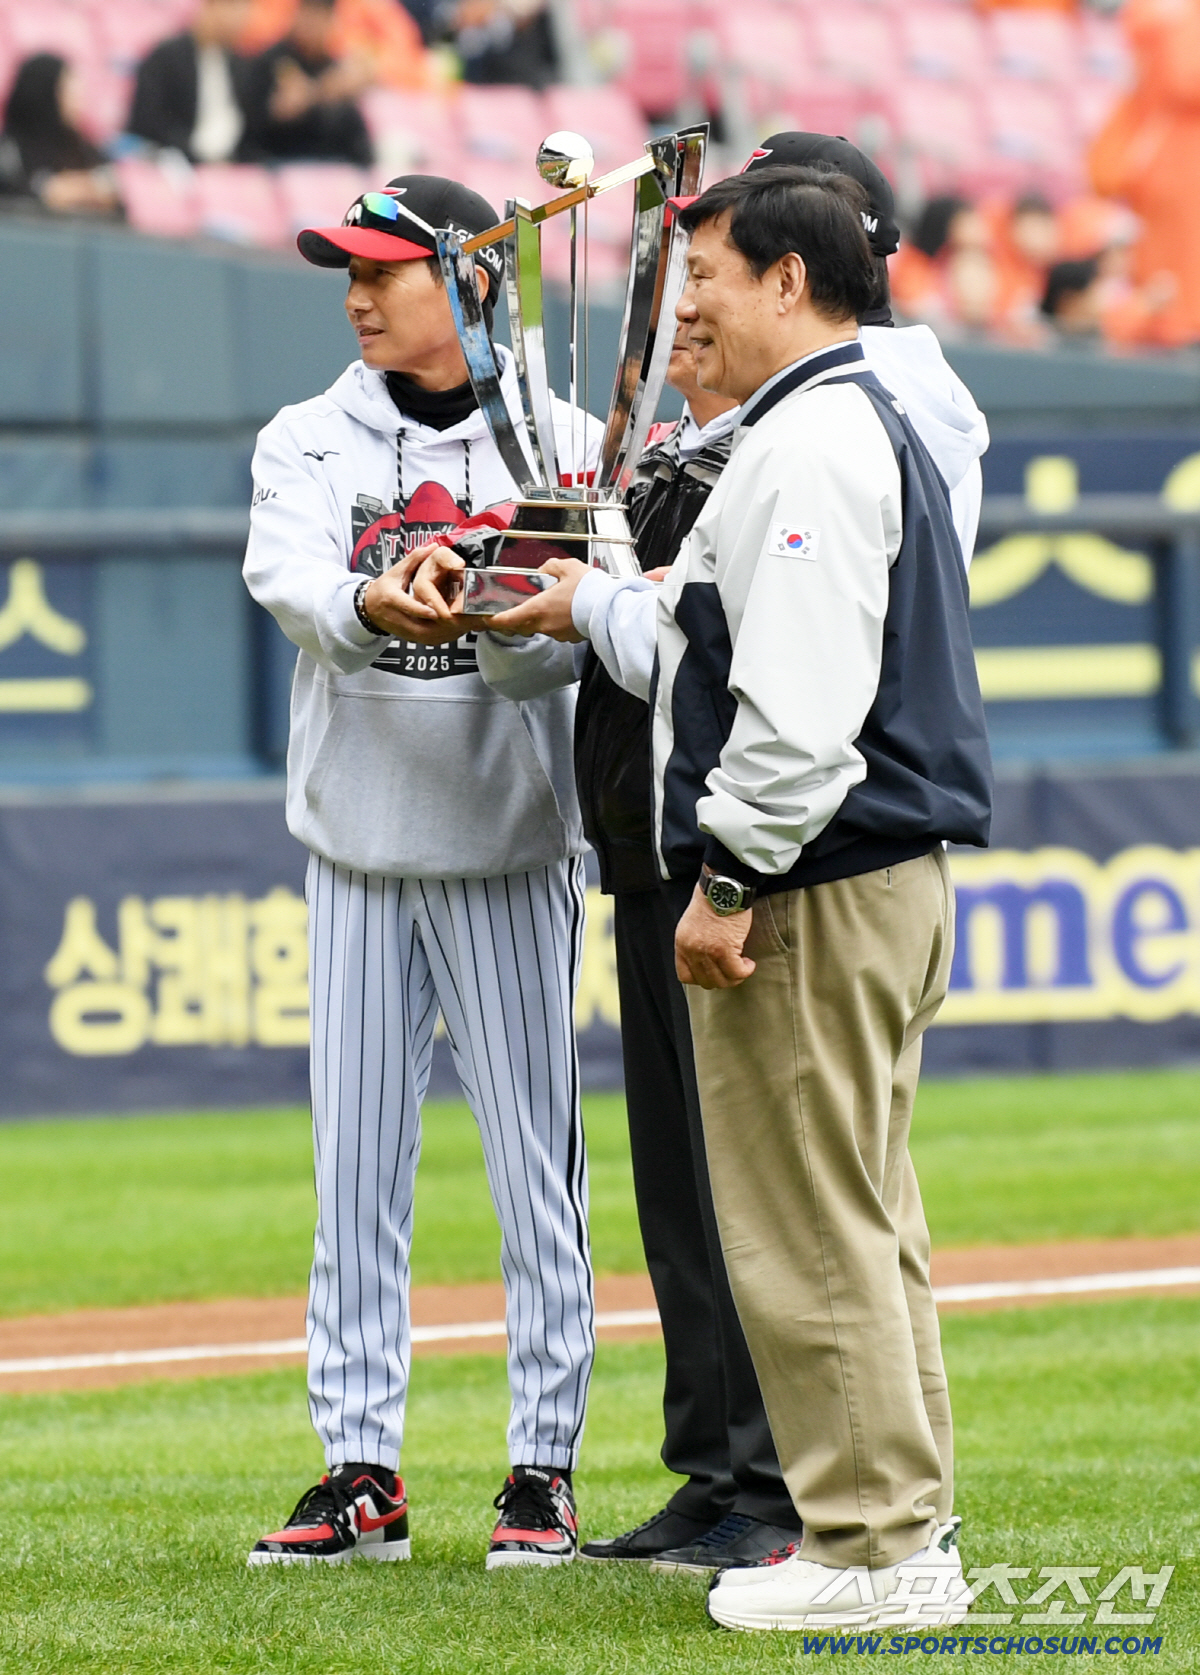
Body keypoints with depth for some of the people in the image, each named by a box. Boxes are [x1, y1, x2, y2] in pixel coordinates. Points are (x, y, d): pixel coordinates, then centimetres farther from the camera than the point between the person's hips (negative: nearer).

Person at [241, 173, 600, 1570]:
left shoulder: (558, 444, -1)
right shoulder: (310, 442, 6)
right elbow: (285, 571, -15)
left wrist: (499, 622, -35)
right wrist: (369, 606, -36)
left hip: (511, 845, -3)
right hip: (359, 841, 3)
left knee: (535, 1157, -1)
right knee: (354, 1163, 3)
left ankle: (544, 1466, 5)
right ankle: (361, 1472, 7)